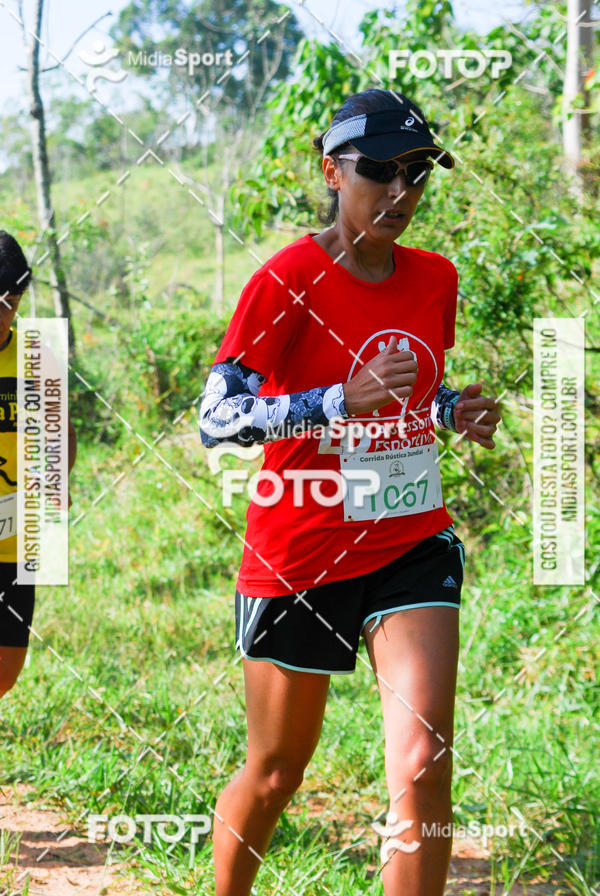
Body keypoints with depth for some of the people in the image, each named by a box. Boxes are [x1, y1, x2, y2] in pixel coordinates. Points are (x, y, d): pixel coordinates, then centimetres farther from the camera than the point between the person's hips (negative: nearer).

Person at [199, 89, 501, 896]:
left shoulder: (435, 279, 5)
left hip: (414, 543, 4)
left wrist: (458, 410, -1)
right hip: (302, 550, -4)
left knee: (424, 765, -12)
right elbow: (216, 416, -19)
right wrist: (341, 401, -30)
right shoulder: (288, 279, -12)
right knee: (276, 774, 10)